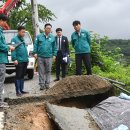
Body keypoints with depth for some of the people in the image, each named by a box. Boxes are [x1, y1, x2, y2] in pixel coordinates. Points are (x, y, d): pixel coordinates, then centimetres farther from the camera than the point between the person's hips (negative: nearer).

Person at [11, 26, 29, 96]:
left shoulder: (23, 39, 19)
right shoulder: (14, 39, -5)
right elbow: (13, 50, -13)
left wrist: (27, 58, 18)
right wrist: (14, 59, -20)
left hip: (25, 61, 8)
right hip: (19, 61, -8)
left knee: (22, 76, 12)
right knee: (18, 76, -4)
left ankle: (21, 90, 19)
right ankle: (18, 91, -1)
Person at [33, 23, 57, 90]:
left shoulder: (52, 37, 7)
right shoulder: (39, 36, 4)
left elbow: (54, 47, 10)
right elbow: (35, 45, 3)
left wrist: (54, 54, 4)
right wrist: (35, 53, -5)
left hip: (49, 57, 1)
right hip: (40, 57, -1)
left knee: (48, 71, 6)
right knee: (41, 72, 2)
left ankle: (47, 84, 14)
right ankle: (42, 85, 7)